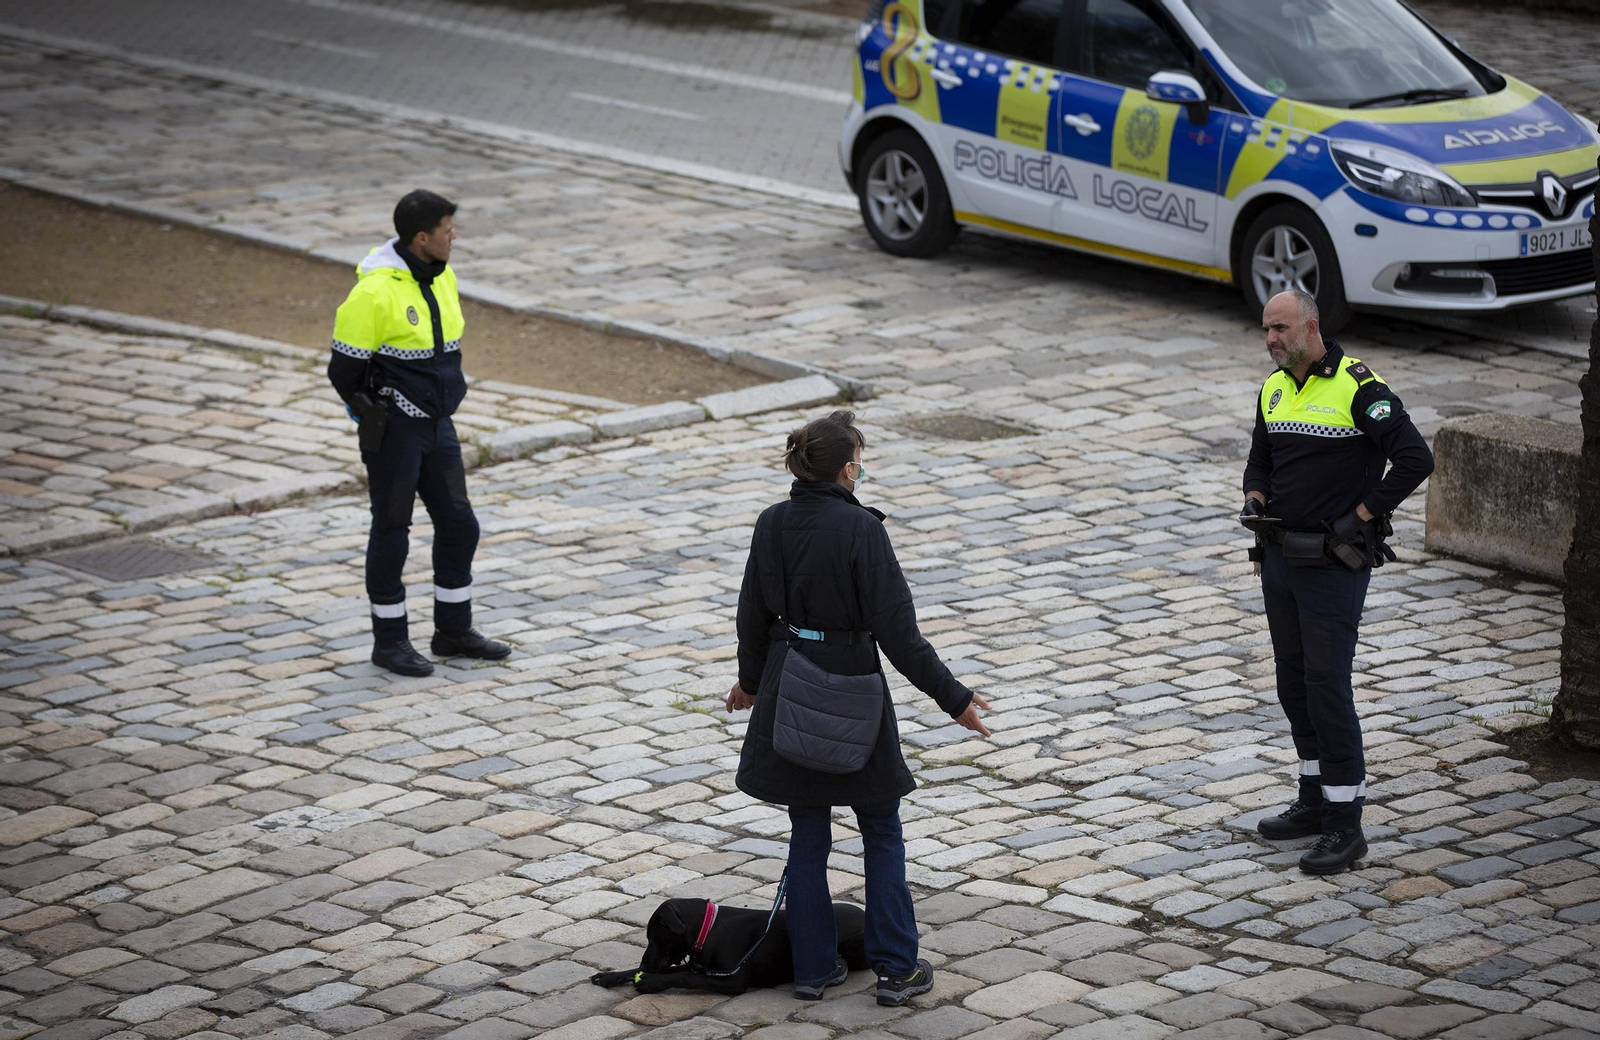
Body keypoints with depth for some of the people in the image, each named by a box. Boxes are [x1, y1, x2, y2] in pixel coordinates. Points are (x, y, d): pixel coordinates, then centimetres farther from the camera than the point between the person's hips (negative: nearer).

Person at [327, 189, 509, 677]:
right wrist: (376, 420, -6)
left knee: (458, 525, 11)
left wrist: (445, 395, 13)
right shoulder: (375, 291, -22)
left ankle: (454, 631, 25)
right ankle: (389, 641, 16)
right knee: (392, 531, 3)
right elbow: (344, 368, -16)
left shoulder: (441, 277, 3)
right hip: (392, 430, -8)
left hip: (437, 424, 8)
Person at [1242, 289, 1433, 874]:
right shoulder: (1273, 390, 10)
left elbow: (1416, 458, -19)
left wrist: (1362, 516, -15)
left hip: (1335, 563, -8)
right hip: (1279, 557, 8)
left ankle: (1345, 824, -4)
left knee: (1328, 687, -9)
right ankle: (1315, 801, 26)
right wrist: (1254, 502, 4)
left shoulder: (1357, 388, -14)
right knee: (1294, 683, 14)